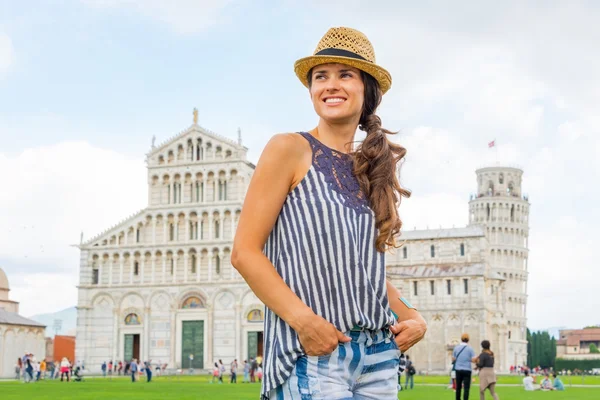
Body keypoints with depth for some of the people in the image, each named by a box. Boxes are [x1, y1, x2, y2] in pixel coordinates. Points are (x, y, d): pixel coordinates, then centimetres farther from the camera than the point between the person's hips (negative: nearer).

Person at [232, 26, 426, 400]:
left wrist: (412, 316, 4)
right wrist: (303, 319, -18)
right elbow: (244, 252, -8)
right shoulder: (290, 149, -2)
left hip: (380, 351, 6)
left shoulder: (372, 168, 14)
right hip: (313, 351, -5)